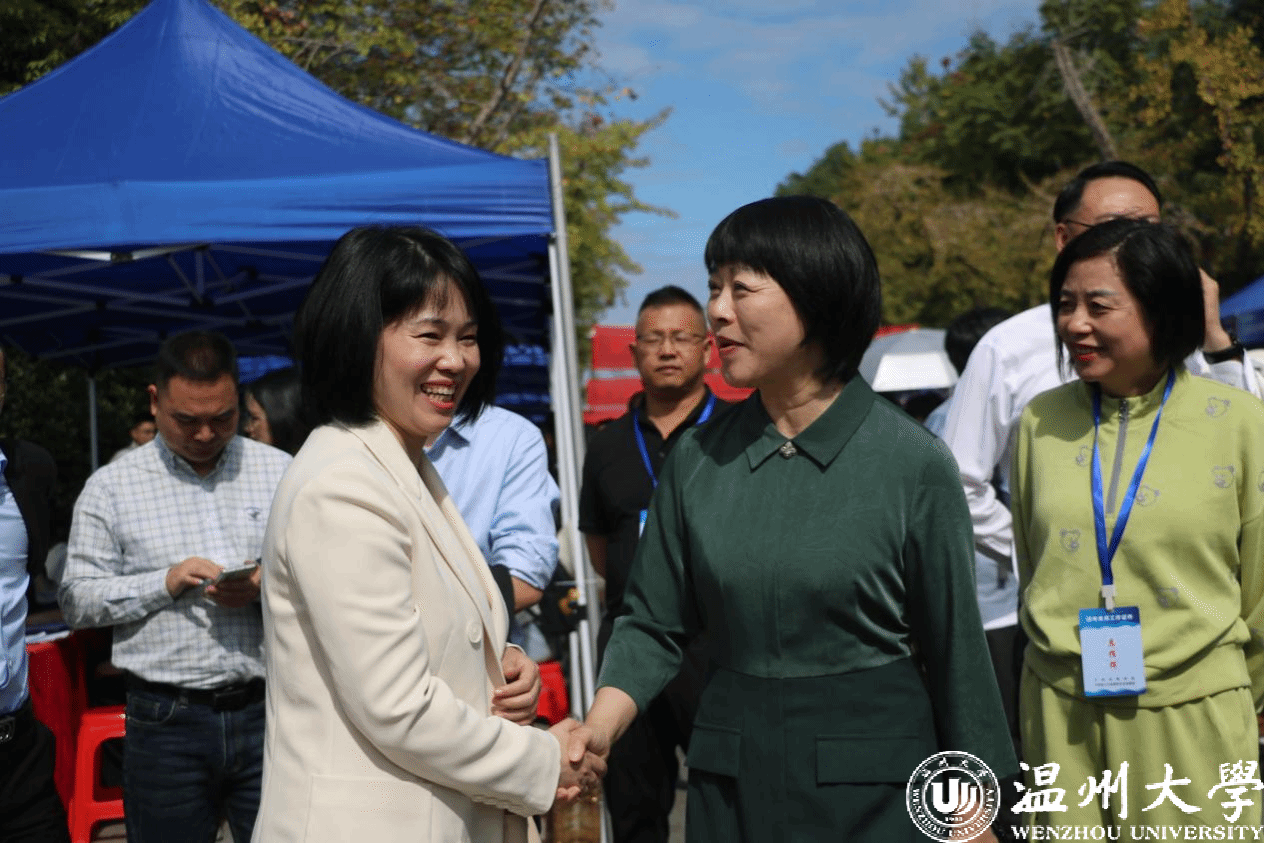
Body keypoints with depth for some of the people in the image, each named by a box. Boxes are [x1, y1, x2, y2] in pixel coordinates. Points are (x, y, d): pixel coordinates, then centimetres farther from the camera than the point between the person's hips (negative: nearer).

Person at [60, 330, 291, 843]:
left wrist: (268, 587, -14)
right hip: (166, 723, 0)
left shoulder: (281, 471, 6)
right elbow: (76, 599, 3)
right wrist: (164, 584, -12)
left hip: (267, 710, 1)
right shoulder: (110, 487, 4)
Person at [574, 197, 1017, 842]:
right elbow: (654, 624, 4)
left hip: (872, 785, -3)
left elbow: (954, 652, -5)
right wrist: (600, 726, -13)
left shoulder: (913, 463, -10)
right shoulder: (697, 459, 0)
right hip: (729, 784, 3)